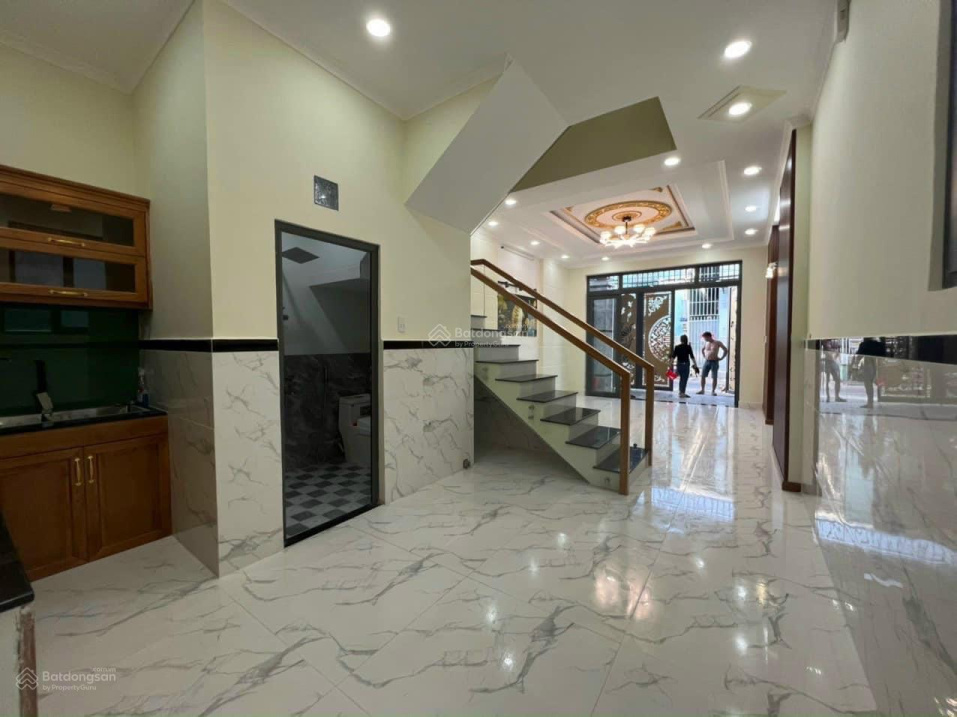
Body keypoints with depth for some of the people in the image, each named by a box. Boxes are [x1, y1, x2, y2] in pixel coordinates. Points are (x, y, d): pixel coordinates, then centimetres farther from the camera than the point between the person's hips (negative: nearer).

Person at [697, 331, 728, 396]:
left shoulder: (717, 343, -5)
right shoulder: (706, 343, 9)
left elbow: (726, 350, 0)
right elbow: (702, 349, 28)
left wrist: (721, 358, -3)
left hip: (714, 362, -4)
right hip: (707, 361, 4)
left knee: (714, 377, -2)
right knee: (703, 376, 0)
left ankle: (713, 391, 4)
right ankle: (702, 390, 8)